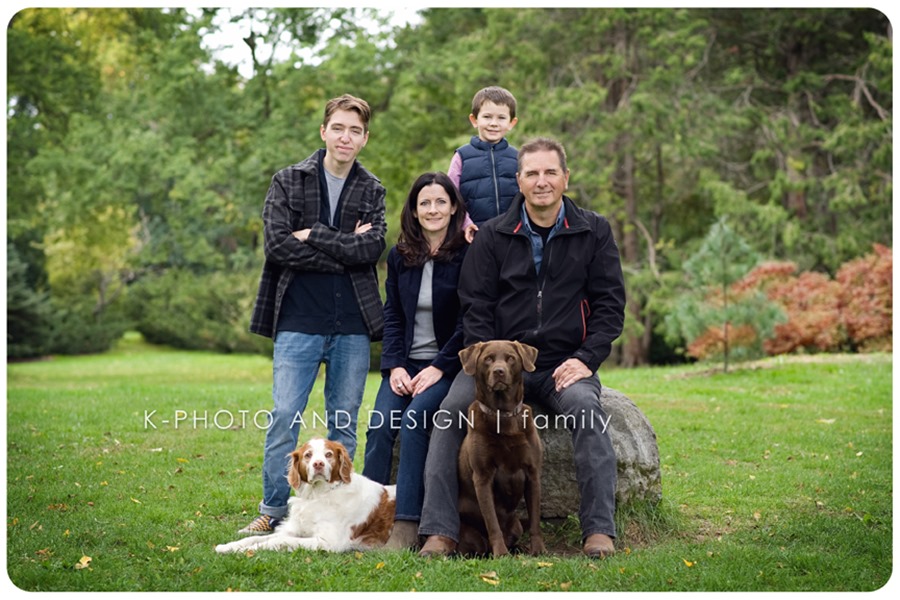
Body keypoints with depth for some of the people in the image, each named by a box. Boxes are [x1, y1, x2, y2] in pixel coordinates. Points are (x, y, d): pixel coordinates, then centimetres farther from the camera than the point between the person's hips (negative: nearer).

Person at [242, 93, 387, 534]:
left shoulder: (372, 191, 10)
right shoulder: (288, 182, 5)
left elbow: (371, 250, -7)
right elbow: (277, 245, -9)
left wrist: (312, 236, -10)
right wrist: (343, 250, -9)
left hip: (353, 325, 2)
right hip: (298, 321, -2)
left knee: (344, 422, 8)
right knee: (285, 418, -3)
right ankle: (273, 511, 9)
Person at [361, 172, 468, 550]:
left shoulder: (467, 255, -4)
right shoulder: (399, 256, 11)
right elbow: (391, 316, 10)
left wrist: (439, 368, -13)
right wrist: (394, 366, -4)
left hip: (448, 365, -4)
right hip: (404, 364, 4)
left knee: (414, 420, -27)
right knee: (380, 425, -19)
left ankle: (406, 527, -27)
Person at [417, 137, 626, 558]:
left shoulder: (594, 232, 8)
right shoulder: (493, 236, 8)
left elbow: (610, 303, 5)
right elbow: (475, 306, 4)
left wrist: (586, 359, -10)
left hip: (564, 365, -1)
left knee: (586, 410, -33)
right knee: (451, 410, -24)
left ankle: (600, 531, -29)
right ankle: (440, 532, -23)